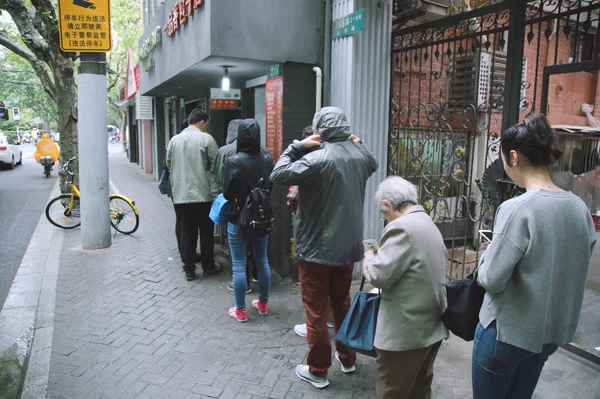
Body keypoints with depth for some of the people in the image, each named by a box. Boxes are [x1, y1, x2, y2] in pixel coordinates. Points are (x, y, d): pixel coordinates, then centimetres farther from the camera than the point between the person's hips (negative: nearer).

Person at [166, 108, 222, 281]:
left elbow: (169, 165, 16)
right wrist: (215, 191, 0)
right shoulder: (206, 139, -7)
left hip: (180, 195, 4)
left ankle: (189, 270, 15)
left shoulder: (174, 140, 7)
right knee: (206, 232, 9)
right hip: (203, 194, -4)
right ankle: (208, 267, 19)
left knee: (186, 232, 10)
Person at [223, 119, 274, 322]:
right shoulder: (267, 159, -4)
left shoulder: (233, 161, -17)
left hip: (238, 219, -4)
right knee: (262, 260, 16)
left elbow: (227, 193, -11)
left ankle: (240, 311, 15)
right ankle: (263, 303, 29)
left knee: (239, 265, 5)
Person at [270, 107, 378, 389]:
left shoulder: (318, 158, -22)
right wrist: (357, 143, 15)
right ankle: (347, 358, 37)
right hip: (348, 244, 7)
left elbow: (278, 175, -19)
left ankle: (318, 370, 20)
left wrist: (297, 146, -11)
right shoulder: (360, 154, 1)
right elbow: (373, 165, 24)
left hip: (316, 246, -7)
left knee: (315, 310, 7)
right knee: (342, 303, 22)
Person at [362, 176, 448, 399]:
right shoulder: (429, 224, 12)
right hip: (433, 326, 10)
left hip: (406, 332, -9)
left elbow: (379, 275, -22)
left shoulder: (401, 227, -19)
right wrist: (382, 254, 17)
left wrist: (370, 257, -2)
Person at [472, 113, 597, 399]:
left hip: (507, 332, -6)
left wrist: (488, 253, -1)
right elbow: (577, 268, 8)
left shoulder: (517, 209, -25)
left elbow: (491, 279, -20)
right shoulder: (579, 208, -3)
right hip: (552, 332, 6)